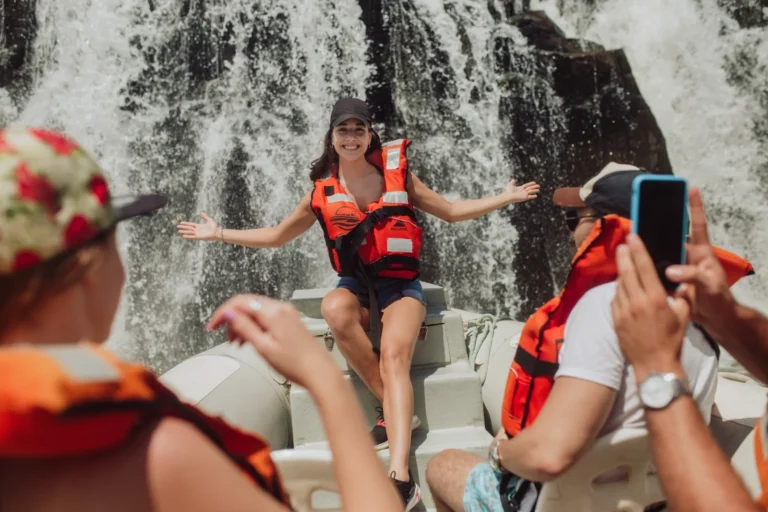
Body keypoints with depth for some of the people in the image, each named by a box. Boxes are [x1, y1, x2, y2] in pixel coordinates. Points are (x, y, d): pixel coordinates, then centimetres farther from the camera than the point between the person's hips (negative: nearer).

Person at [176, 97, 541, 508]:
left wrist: (506, 198, 7)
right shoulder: (322, 193, 4)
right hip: (356, 284, 2)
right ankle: (397, 411, -20)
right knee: (334, 309, -35)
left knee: (394, 357, -30)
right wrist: (219, 233, 11)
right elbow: (276, 236, 17)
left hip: (400, 283, -1)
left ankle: (400, 479, -39)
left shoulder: (398, 175, 3)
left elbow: (451, 211, 14)